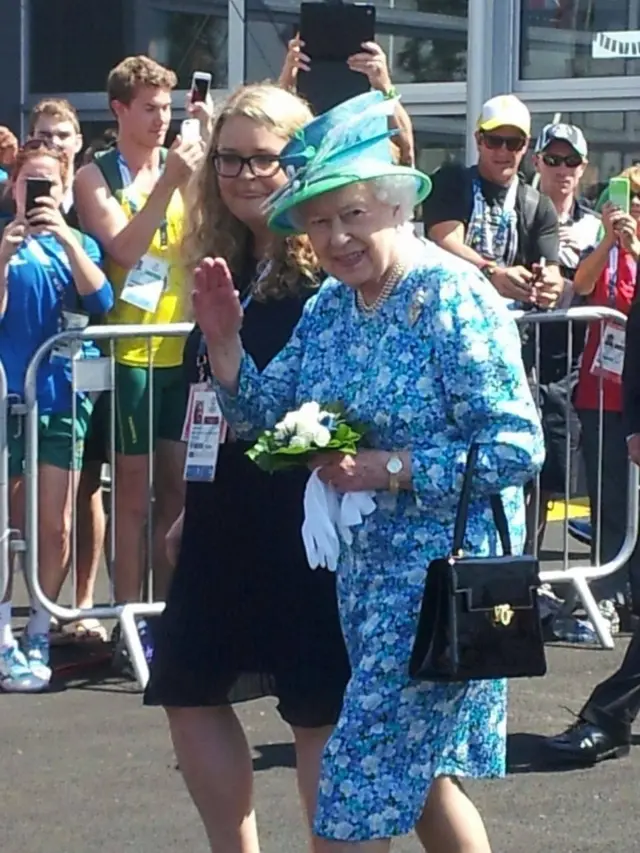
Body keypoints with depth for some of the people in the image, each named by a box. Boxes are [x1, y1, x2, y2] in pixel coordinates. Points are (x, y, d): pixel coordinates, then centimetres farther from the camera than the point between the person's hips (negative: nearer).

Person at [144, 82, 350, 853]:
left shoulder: (330, 270, -12)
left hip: (307, 526, -8)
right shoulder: (222, 263, 9)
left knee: (319, 710, 0)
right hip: (224, 521, 8)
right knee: (190, 690, 14)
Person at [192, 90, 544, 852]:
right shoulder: (327, 308, 6)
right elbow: (263, 419, 8)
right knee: (415, 774, 18)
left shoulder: (453, 298, -16)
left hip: (446, 568, -8)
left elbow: (519, 447, -20)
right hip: (367, 564, 8)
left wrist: (392, 468, -24)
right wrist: (223, 342, -8)